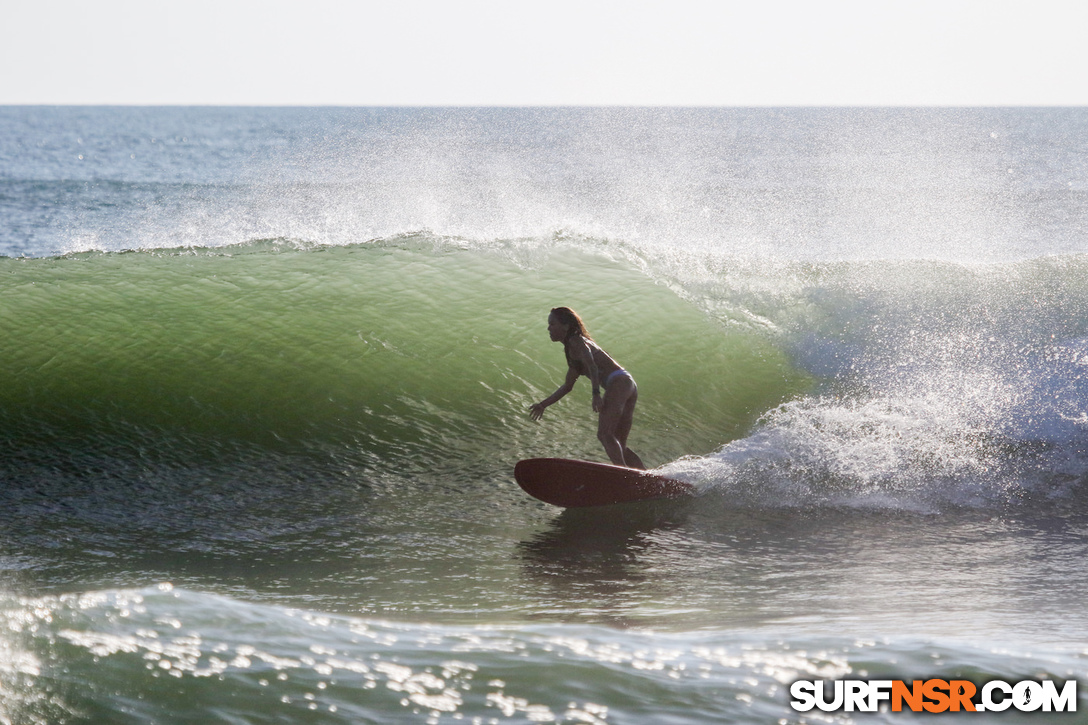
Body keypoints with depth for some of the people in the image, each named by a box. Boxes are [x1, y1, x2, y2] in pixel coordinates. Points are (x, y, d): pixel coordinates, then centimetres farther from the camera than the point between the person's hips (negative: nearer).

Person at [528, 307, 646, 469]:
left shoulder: (576, 342, -1)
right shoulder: (571, 350, 29)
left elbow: (592, 364, -20)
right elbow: (568, 386, 38)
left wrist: (596, 393, -32)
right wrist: (543, 404, 39)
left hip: (618, 382, -10)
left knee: (604, 434, -22)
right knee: (618, 447, 10)